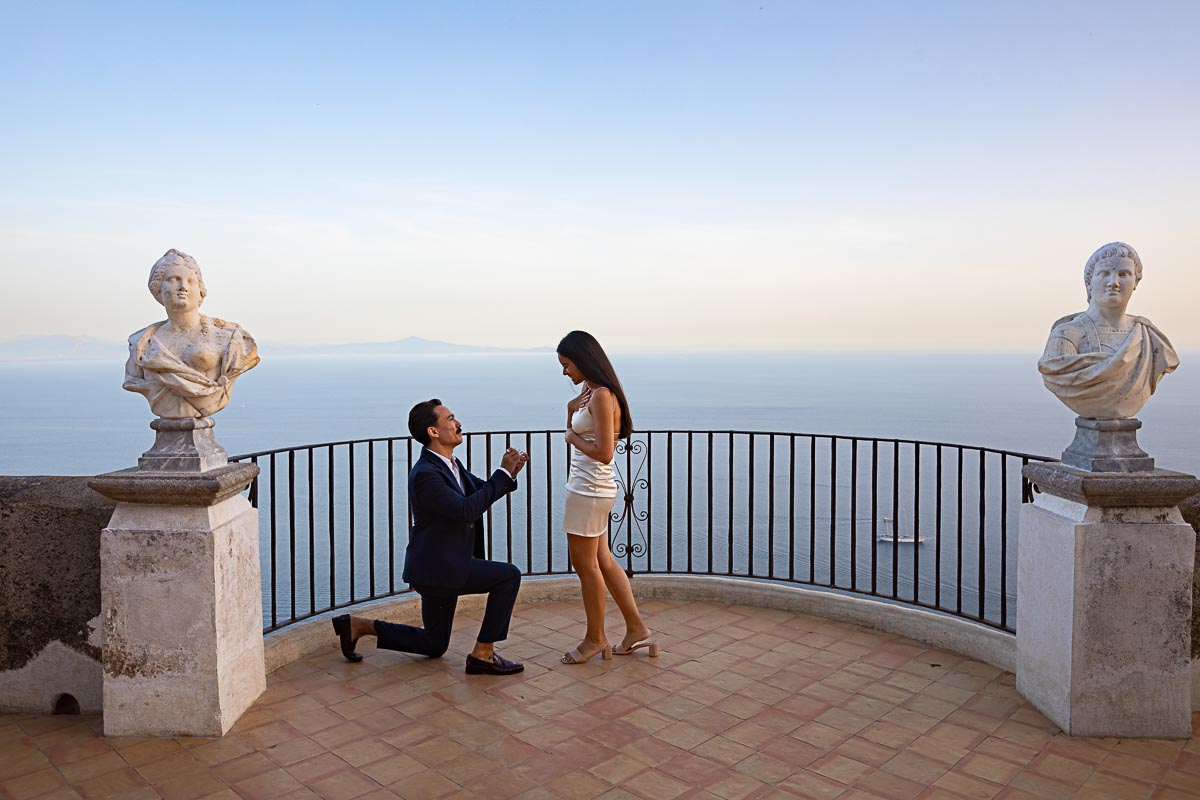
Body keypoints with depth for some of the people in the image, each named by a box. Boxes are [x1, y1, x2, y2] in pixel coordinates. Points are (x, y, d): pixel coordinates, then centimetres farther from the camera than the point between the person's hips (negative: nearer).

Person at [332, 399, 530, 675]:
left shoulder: (450, 464, 7)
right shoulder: (425, 474, -23)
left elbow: (482, 492, 13)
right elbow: (467, 510, -29)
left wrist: (509, 474, -6)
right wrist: (503, 473, -24)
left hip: (443, 565, 10)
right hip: (437, 567, -10)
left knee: (434, 645, 22)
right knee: (508, 576, -16)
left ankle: (358, 625, 24)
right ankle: (483, 654, -6)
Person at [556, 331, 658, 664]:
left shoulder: (601, 396, -19)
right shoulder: (589, 392, 11)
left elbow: (604, 453, -24)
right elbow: (574, 430, 20)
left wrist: (573, 437, -10)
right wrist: (571, 412, 4)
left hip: (590, 490, -10)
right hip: (589, 488, 10)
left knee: (586, 565, 4)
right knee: (602, 561, 17)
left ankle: (595, 638, 21)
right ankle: (636, 629, 25)